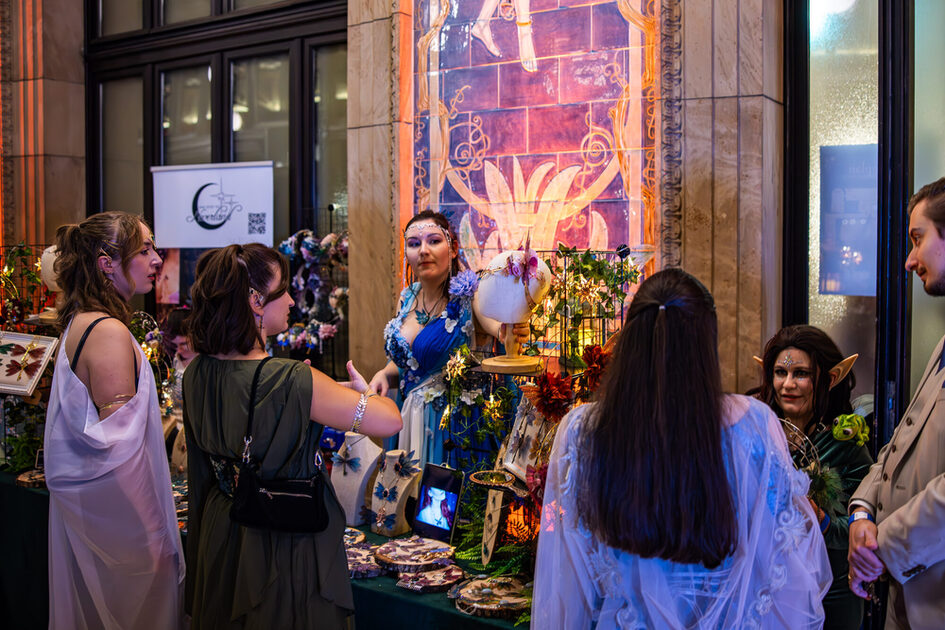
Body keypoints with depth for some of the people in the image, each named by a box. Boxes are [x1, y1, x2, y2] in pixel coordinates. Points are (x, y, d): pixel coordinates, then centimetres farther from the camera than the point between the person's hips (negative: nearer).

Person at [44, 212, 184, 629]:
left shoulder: (78, 322, 7)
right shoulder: (111, 333, -23)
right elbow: (118, 449, -24)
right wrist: (153, 532, -20)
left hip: (77, 497, 10)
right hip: (112, 505, -10)